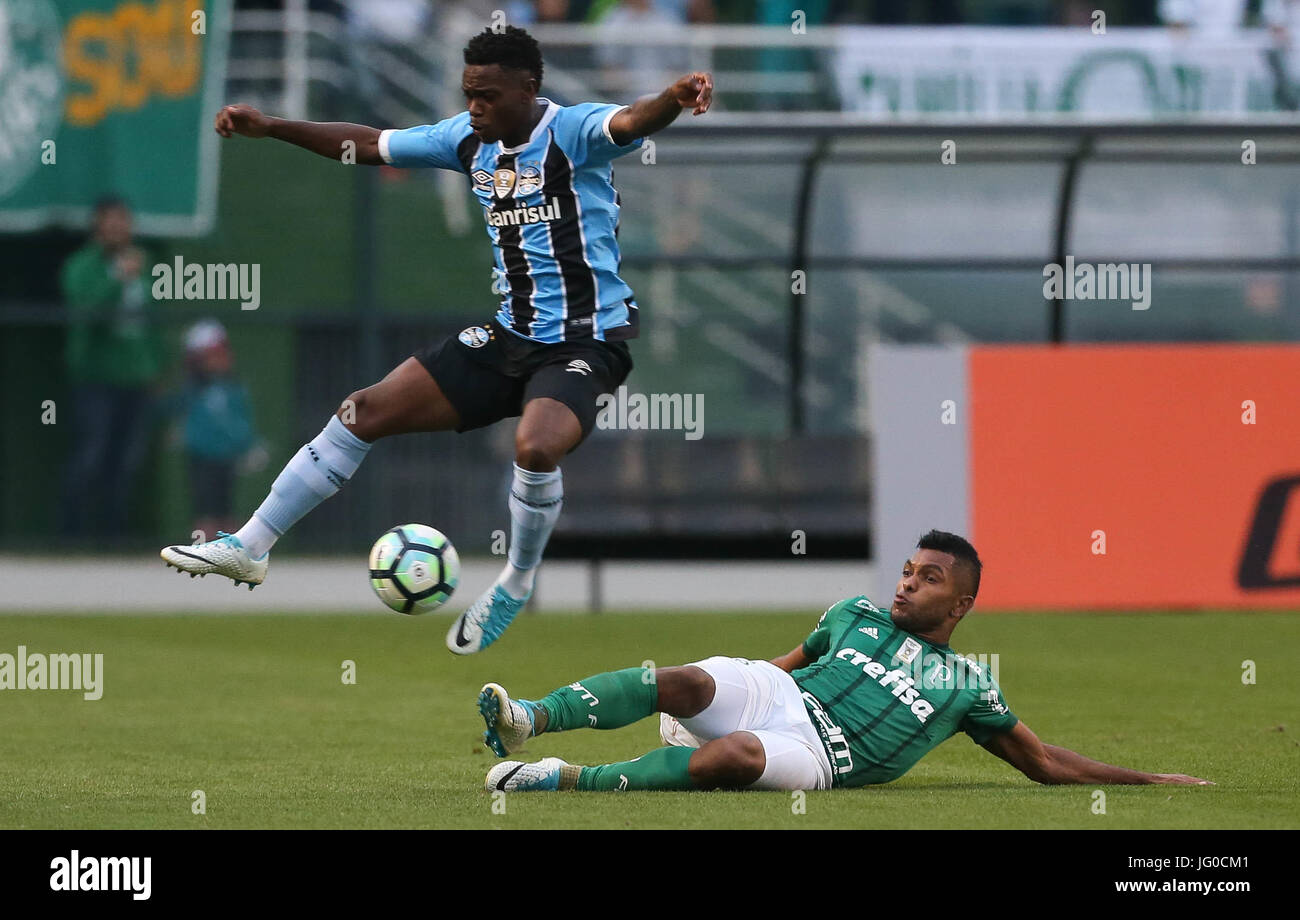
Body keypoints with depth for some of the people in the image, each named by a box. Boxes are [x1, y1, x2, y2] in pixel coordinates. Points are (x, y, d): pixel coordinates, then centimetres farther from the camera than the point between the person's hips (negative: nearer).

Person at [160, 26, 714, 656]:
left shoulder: (574, 132, -16)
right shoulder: (470, 139, 5)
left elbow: (633, 121, -38)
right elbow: (369, 145, 17)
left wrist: (675, 98, -61)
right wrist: (269, 127, 14)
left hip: (586, 342, -7)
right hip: (510, 336, 7)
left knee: (535, 445, -35)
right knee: (365, 412, 3)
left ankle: (516, 585, -5)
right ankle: (248, 548, 14)